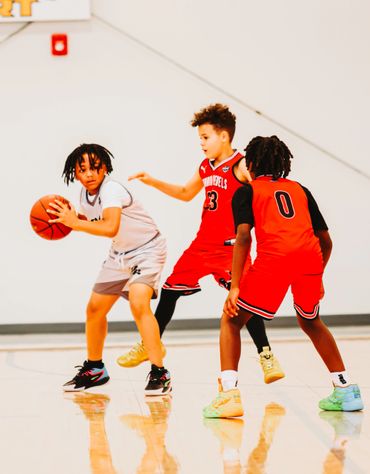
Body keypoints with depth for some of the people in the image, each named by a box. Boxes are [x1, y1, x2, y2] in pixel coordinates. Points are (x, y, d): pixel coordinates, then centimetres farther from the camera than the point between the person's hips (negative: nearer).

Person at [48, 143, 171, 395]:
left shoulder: (111, 189, -27)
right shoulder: (85, 194, -1)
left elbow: (110, 228, -43)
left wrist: (74, 222, -40)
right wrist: (71, 217, -3)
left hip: (148, 249, -9)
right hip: (120, 253, 9)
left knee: (138, 303, -29)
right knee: (95, 308, 10)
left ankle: (159, 373, -23)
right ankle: (94, 369, 30)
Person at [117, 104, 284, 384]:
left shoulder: (241, 166, -14)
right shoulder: (206, 167, 10)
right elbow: (186, 193, 25)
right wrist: (152, 182, 20)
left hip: (230, 246, -8)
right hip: (203, 243, 8)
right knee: (170, 290, 13)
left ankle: (266, 356, -7)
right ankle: (150, 346, 29)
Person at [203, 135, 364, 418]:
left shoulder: (247, 191, 18)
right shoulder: (300, 190, 29)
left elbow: (243, 236, 0)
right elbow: (325, 239, 25)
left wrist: (235, 287, -5)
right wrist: (317, 278, 40)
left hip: (274, 258, -4)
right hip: (311, 258, 4)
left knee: (231, 320, 11)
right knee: (311, 322, 30)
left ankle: (230, 394, -6)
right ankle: (347, 390, 27)